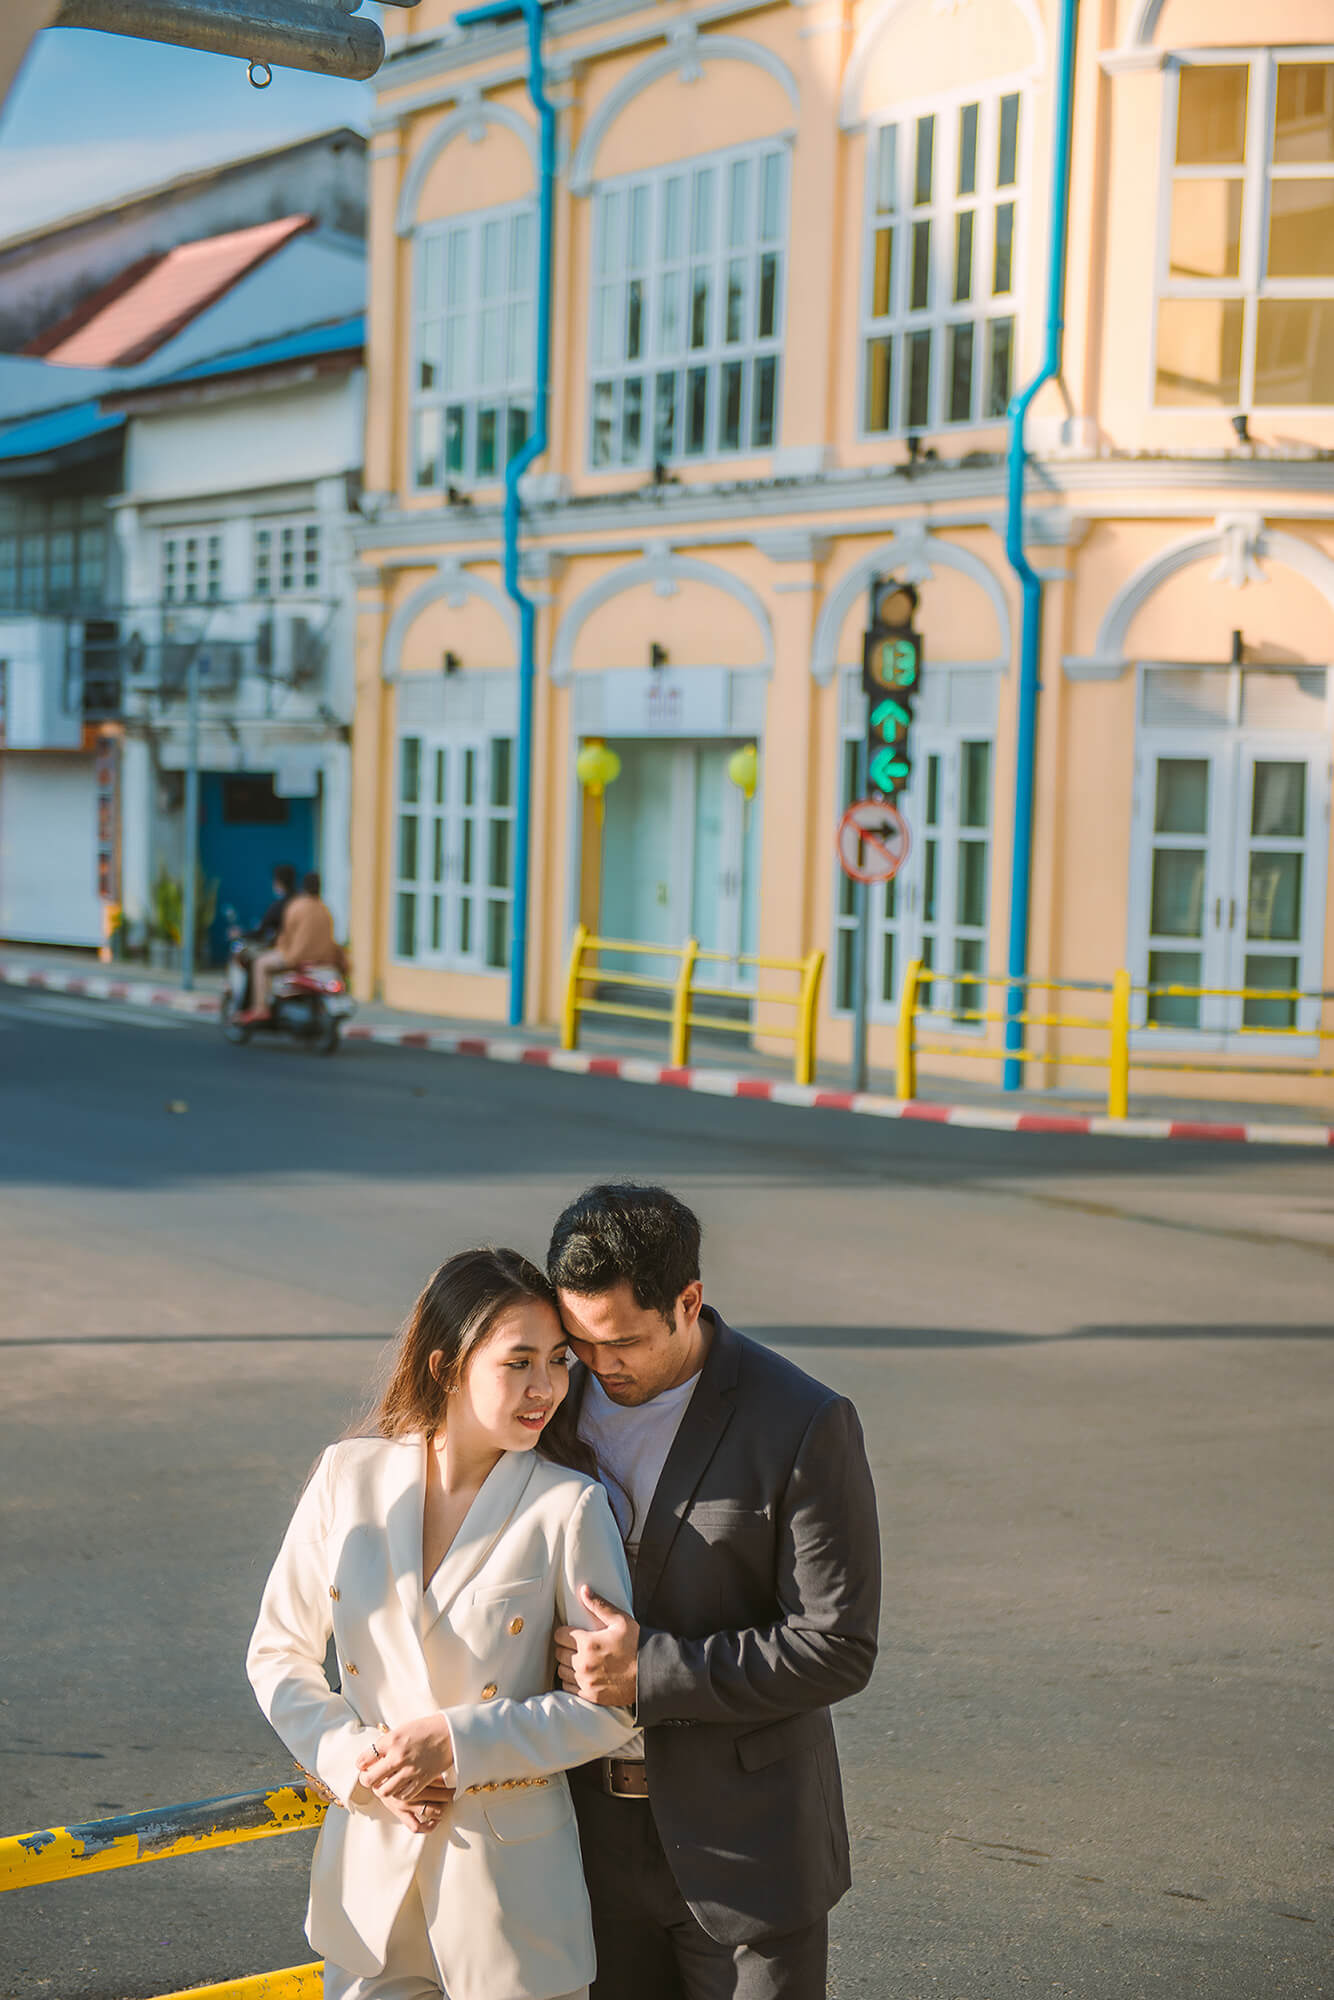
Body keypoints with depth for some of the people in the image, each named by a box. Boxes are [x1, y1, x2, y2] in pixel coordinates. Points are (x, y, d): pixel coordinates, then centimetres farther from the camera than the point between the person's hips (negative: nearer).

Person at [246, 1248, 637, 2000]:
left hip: (511, 1873, -2)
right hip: (370, 1861, 3)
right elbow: (278, 1655, 5)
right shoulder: (349, 1477, -3)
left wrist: (457, 1741, -16)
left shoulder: (571, 1507, -12)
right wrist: (356, 1761, -9)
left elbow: (613, 1704, -9)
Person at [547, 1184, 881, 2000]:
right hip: (601, 1840, 4)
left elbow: (838, 1648, -15)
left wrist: (651, 1672, -21)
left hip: (746, 1846, -4)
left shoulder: (805, 1427, -14)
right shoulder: (566, 1402, 2)